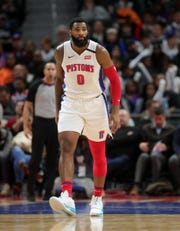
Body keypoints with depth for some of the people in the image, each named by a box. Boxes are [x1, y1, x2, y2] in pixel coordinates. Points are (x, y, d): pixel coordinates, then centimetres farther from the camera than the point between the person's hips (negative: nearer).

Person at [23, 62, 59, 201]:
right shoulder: (36, 86, -1)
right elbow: (27, 107, 0)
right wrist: (26, 126, -7)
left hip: (55, 124, 3)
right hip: (39, 123, -3)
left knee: (52, 160, 2)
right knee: (36, 158, -7)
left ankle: (48, 192, 7)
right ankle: (31, 192, 1)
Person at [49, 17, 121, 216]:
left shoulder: (99, 51, -10)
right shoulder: (61, 52, -2)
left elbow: (114, 80, -4)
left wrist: (115, 110, -10)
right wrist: (58, 109, 13)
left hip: (95, 103, -1)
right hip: (70, 104, 1)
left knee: (98, 153, 9)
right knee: (66, 147, -20)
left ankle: (97, 199, 25)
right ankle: (67, 197, -31)